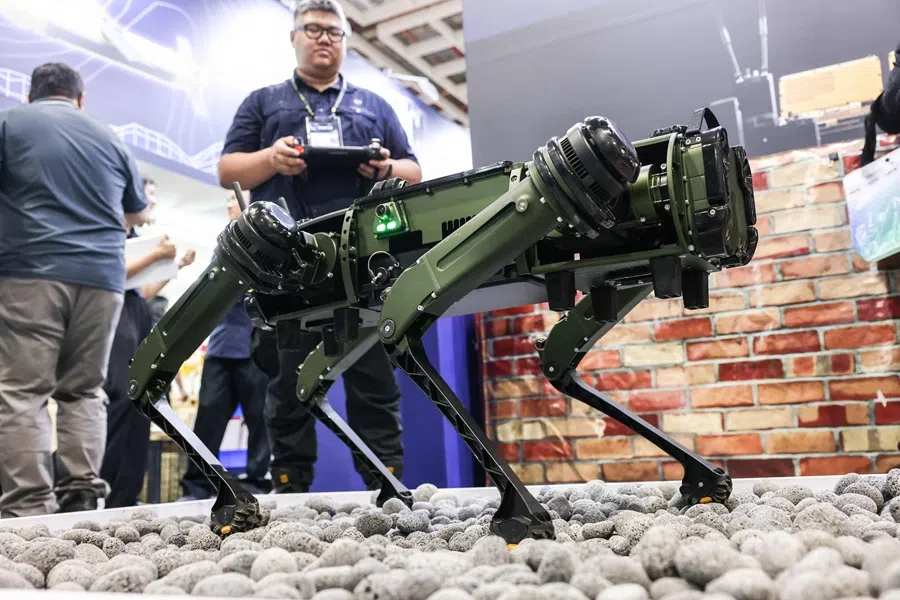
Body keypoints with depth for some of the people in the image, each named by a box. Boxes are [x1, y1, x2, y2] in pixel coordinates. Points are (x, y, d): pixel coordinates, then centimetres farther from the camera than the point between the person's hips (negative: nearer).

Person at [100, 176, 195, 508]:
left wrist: (177, 264, 19)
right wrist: (156, 254, -7)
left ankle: (125, 497, 6)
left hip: (140, 316, 9)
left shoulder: (137, 238, 25)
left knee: (140, 399, 3)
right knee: (120, 396, -21)